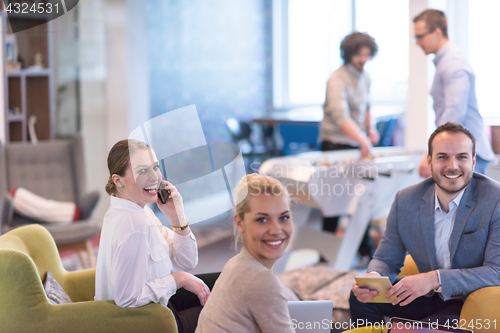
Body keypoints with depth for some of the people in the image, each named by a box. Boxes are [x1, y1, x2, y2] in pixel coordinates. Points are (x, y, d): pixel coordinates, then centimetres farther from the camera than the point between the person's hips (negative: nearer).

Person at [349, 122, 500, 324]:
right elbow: (386, 260, 5)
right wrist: (372, 278, -21)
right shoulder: (405, 201, -3)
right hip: (429, 298, 5)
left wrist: (435, 279, -34)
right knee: (361, 297, -11)